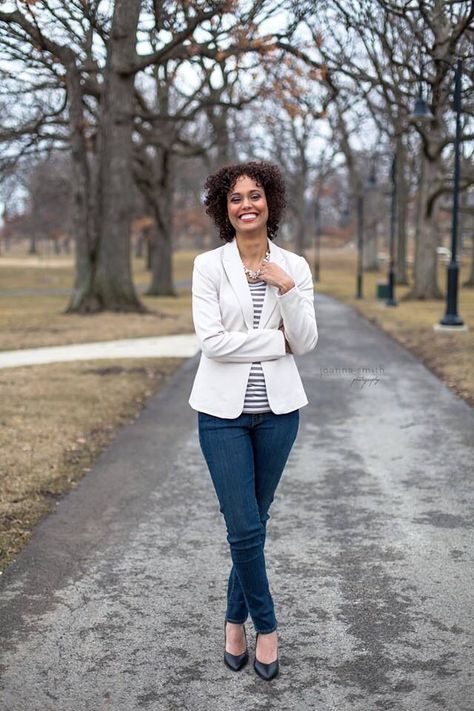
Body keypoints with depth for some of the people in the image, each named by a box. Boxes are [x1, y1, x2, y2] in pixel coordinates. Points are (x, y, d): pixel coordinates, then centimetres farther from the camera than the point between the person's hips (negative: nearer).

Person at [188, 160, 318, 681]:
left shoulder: (295, 267, 3)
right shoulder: (209, 265, -4)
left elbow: (306, 343, -3)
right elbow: (212, 340, -13)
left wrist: (286, 289, -16)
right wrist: (277, 340, -12)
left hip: (277, 408, 2)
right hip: (224, 409, -2)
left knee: (252, 523, 13)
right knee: (245, 527, -3)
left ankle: (236, 620, 31)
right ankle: (265, 625, 19)